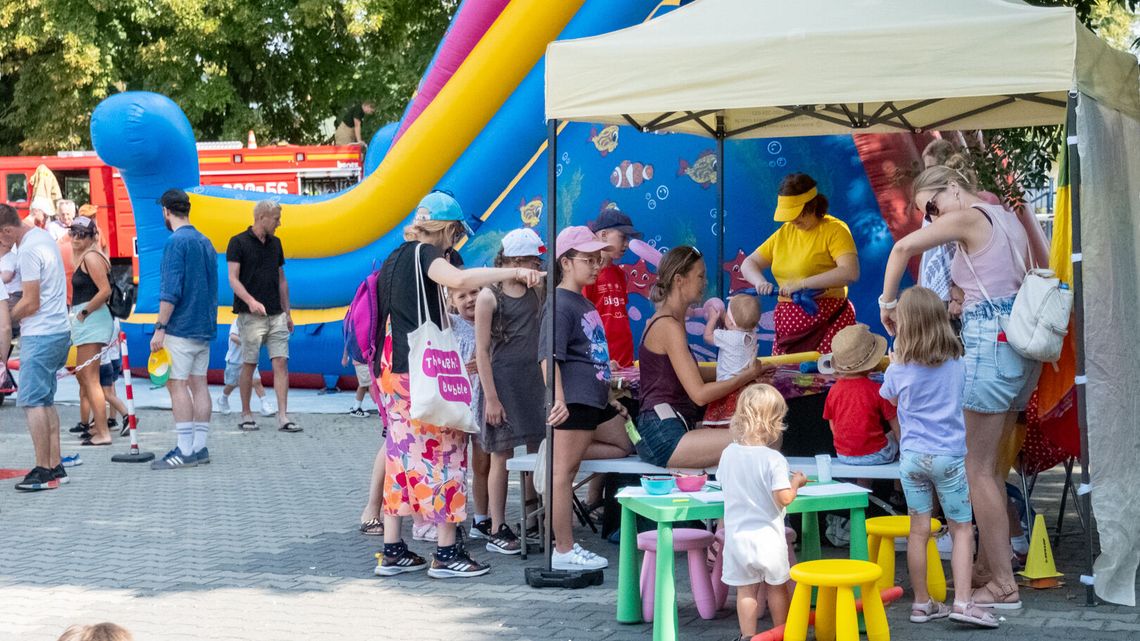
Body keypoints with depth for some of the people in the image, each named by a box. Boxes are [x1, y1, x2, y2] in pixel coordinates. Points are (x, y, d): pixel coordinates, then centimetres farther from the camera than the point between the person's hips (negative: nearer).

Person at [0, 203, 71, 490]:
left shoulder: (29, 250, -18)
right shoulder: (43, 236, 12)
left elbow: (31, 303, -18)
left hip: (40, 336, -10)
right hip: (58, 330, 10)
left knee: (32, 402, -8)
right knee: (46, 401, 13)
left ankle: (43, 470, -9)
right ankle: (55, 467, 13)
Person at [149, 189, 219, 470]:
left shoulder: (176, 242, -12)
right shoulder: (205, 242, 14)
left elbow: (171, 291, -18)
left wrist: (160, 327, -16)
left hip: (180, 328, -8)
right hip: (205, 328, 8)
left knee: (177, 384, -7)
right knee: (198, 383, 9)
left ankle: (185, 451, -10)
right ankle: (200, 448, 9)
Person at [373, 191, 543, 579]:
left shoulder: (396, 258, 19)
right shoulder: (425, 253, -8)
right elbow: (458, 279, -29)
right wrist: (514, 272, -25)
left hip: (395, 372, 9)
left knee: (402, 454, 11)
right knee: (445, 452, -4)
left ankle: (392, 551, 12)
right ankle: (447, 553, -4)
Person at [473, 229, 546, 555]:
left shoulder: (537, 292, 9)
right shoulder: (489, 297, -9)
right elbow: (482, 350, -10)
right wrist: (491, 398, -13)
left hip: (535, 378, 6)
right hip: (503, 379, -6)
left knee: (537, 452, 5)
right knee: (502, 455, -2)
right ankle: (496, 530, 5)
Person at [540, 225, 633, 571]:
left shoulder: (585, 303, 19)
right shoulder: (561, 303, -10)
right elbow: (549, 356, -19)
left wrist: (609, 397, 29)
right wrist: (558, 399, -30)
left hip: (594, 398, 10)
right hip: (574, 399, -10)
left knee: (626, 445, 17)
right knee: (565, 470, -7)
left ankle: (556, 452, 6)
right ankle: (564, 551, -6)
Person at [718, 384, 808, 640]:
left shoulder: (729, 453, -3)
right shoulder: (773, 459, -19)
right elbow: (784, 498, -21)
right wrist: (795, 483, -3)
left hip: (737, 534, 3)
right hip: (767, 536, -3)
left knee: (746, 590, 11)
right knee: (777, 588, 15)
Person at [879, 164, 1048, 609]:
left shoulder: (970, 218, -8)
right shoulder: (1010, 218, 17)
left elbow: (905, 247, -19)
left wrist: (887, 302, -7)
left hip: (988, 342, -9)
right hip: (1021, 343, 9)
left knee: (978, 468, -7)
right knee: (990, 463, 15)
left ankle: (1003, 585, -8)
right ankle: (990, 564, 20)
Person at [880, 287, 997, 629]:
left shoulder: (899, 370, -5)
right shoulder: (956, 363, -1)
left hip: (912, 456, 1)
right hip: (948, 456, 0)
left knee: (919, 530, 7)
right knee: (962, 529, 6)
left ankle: (922, 603, 14)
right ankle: (962, 602, -4)